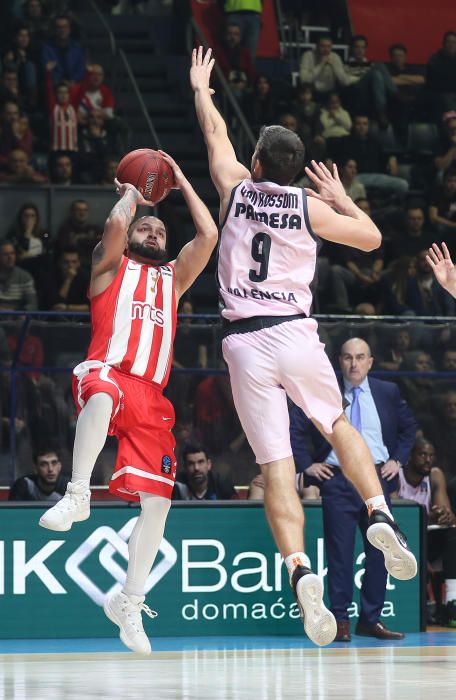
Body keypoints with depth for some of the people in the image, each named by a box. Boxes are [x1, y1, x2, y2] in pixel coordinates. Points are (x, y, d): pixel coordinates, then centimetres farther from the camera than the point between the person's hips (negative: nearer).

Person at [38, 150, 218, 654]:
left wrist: (182, 183, 23)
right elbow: (115, 224, -4)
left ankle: (129, 602, 3)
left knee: (157, 500, -5)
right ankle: (77, 496, -43)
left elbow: (208, 236, 16)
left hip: (151, 396, 5)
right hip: (108, 371, -5)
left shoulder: (173, 277, 29)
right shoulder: (112, 267, 17)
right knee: (104, 395, -44)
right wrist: (130, 195, 17)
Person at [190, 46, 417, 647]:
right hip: (294, 333, 0)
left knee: (276, 467, -4)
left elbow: (216, 133, 26)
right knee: (338, 424, 24)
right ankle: (380, 514, 2)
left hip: (243, 343, 0)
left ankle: (300, 572, -21)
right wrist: (341, 197, 30)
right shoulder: (310, 206, 4)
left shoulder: (237, 188, 7)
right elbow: (371, 238, 15)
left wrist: (201, 88, 43)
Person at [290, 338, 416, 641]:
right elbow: (294, 428, 4)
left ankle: (372, 620, 11)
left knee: (379, 553, 3)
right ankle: (340, 621, 1)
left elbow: (409, 427, 20)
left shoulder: (388, 393, 7)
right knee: (340, 553, -4)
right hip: (337, 482, -3)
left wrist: (398, 460, 9)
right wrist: (307, 464, -1)